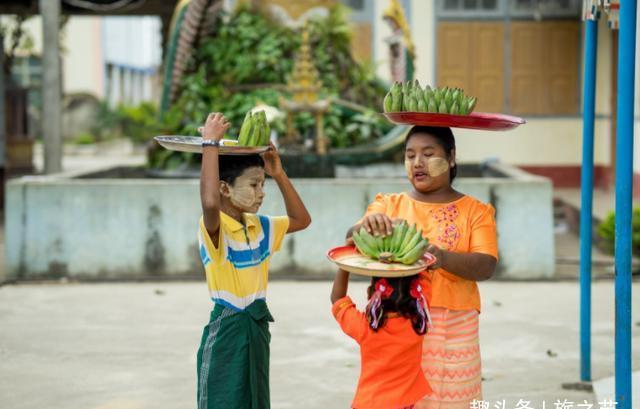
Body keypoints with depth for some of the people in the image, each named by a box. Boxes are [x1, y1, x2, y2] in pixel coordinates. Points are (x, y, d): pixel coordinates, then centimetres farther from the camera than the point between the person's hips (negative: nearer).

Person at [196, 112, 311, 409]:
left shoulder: (260, 226, 7)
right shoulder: (214, 228, -17)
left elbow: (301, 220, 21)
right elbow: (210, 202, -41)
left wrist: (279, 174, 10)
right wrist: (210, 142, -33)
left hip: (257, 327, 8)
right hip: (226, 329, -8)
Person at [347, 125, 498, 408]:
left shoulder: (476, 212, 5)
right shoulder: (388, 204, 9)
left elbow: (486, 266, -9)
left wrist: (444, 258, -28)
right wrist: (365, 227, -29)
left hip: (452, 331, -1)